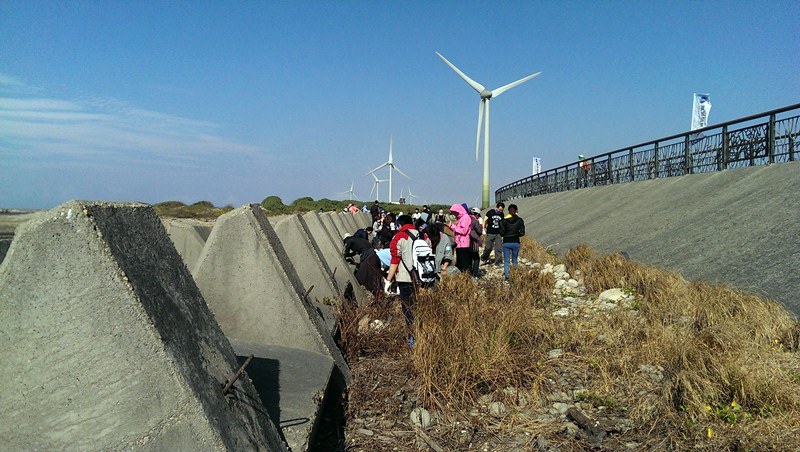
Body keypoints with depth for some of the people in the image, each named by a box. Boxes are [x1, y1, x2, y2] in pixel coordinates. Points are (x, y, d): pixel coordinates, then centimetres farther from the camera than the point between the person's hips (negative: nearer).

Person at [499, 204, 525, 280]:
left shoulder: (504, 220, -5)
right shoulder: (520, 220, -2)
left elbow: (501, 232, -8)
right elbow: (522, 232, -4)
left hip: (506, 242, -1)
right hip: (516, 242, 1)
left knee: (506, 260, 5)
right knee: (514, 260, 13)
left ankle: (507, 274, -8)